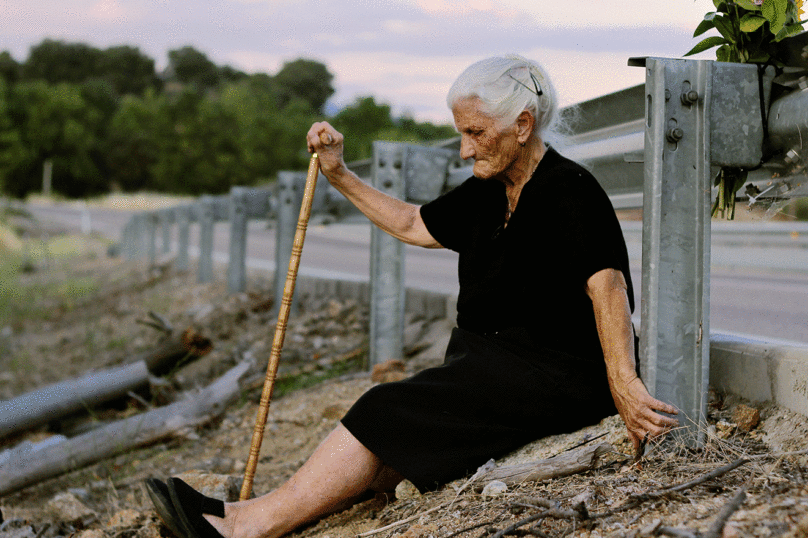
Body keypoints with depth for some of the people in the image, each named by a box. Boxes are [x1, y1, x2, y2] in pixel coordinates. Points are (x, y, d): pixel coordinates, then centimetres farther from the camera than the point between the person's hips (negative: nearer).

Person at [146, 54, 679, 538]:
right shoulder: (488, 193, 12)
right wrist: (340, 174, 19)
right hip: (493, 362, 8)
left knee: (392, 414, -17)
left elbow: (607, 284, -27)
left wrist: (623, 382, -38)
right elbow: (411, 224, 25)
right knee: (389, 448, -9)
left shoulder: (570, 190, -14)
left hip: (556, 377, -8)